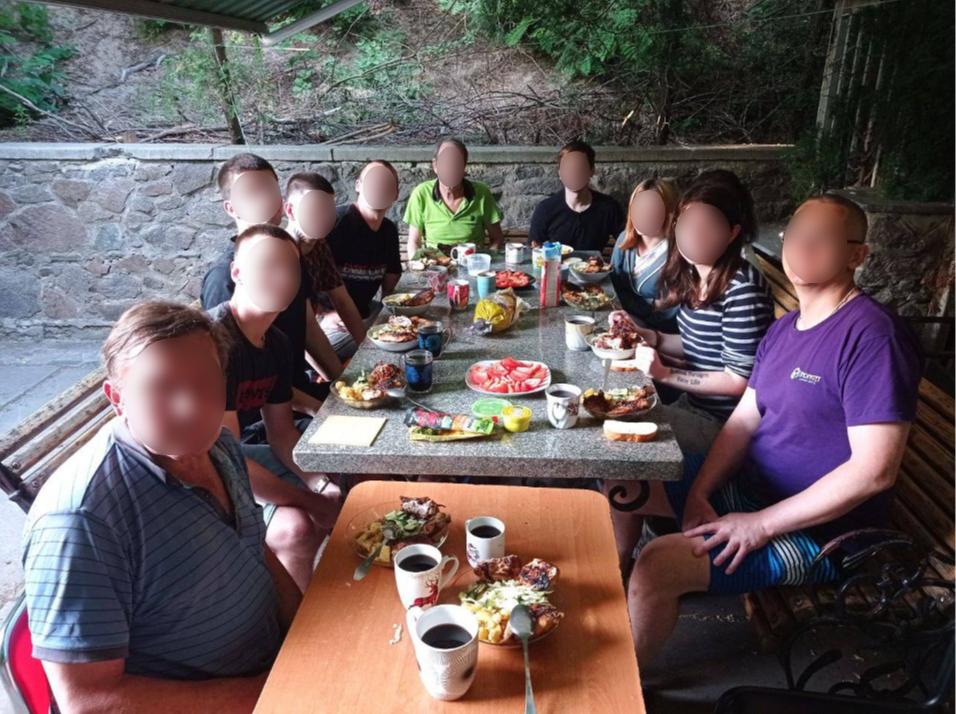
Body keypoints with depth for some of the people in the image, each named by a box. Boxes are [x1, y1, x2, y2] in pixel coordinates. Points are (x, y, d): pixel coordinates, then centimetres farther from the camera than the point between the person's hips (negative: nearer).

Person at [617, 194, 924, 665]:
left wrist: (761, 524, -22)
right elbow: (744, 419, 7)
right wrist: (698, 494, -6)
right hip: (747, 486, 9)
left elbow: (874, 470, -26)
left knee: (657, 566, -24)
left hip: (819, 529, -9)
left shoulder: (872, 335, -21)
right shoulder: (785, 328, 8)